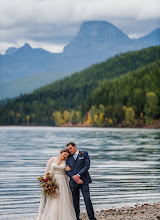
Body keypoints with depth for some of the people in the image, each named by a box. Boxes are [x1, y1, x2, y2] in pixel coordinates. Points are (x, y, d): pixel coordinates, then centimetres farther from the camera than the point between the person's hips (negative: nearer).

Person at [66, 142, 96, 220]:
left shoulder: (84, 154, 6)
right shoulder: (68, 158, 14)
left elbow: (87, 166, -4)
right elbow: (67, 171, 5)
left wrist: (78, 175, -13)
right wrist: (75, 178, -10)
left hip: (83, 181, -3)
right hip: (73, 182, 3)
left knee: (87, 199, -9)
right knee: (75, 201, 3)